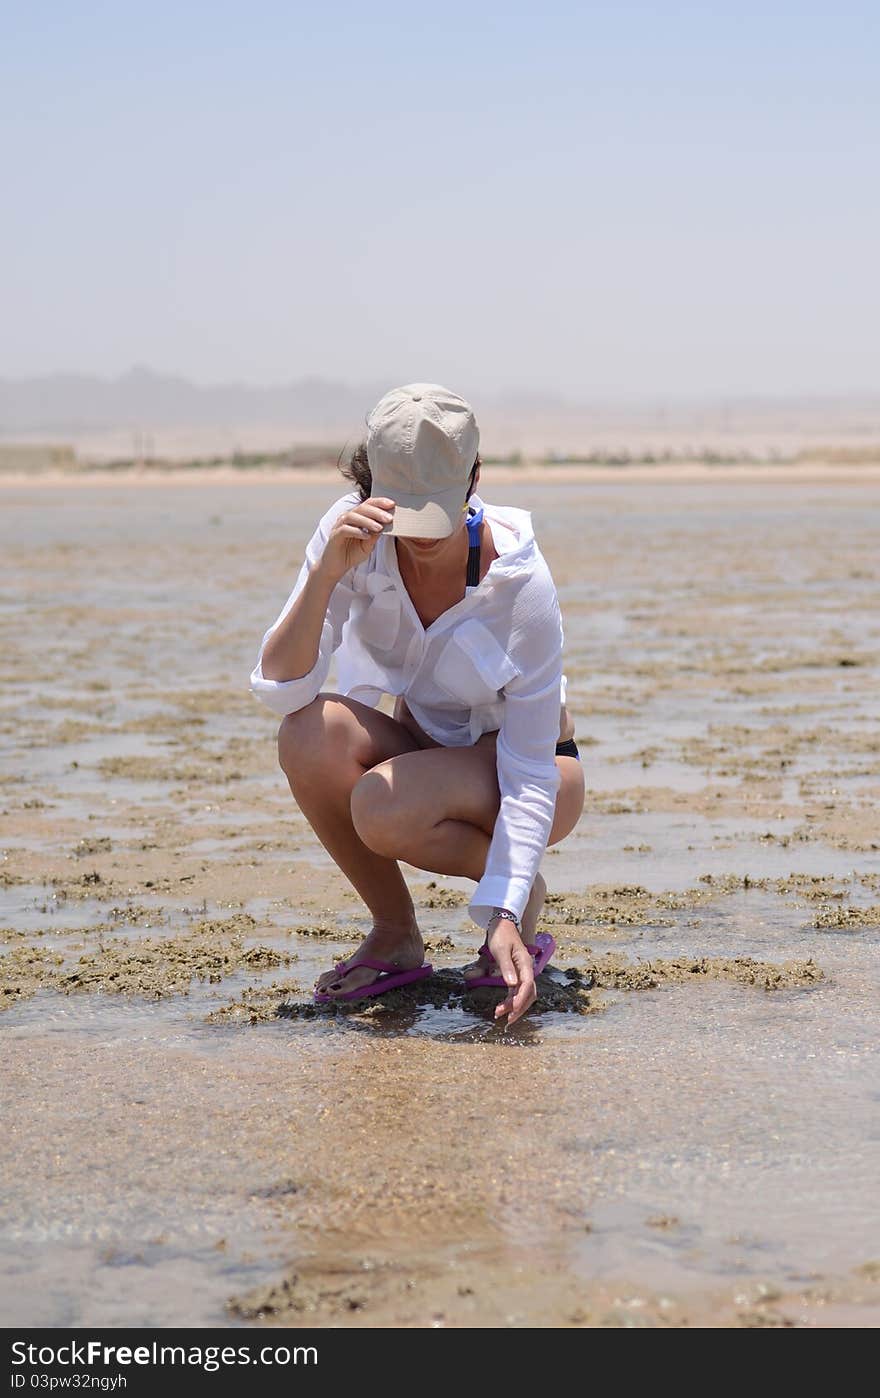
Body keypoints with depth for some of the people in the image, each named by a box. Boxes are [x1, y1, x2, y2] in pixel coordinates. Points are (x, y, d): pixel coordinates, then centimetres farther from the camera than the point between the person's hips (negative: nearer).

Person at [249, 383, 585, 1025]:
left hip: (528, 761, -4)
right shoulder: (354, 532, -20)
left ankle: (524, 899, -4)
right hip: (427, 745, 4)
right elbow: (280, 688, -27)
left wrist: (504, 915, -36)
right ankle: (397, 936, -9)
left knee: (383, 808, -34)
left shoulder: (522, 585, -28)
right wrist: (325, 572, -42)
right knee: (310, 735, -29)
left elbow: (528, 773, -26)